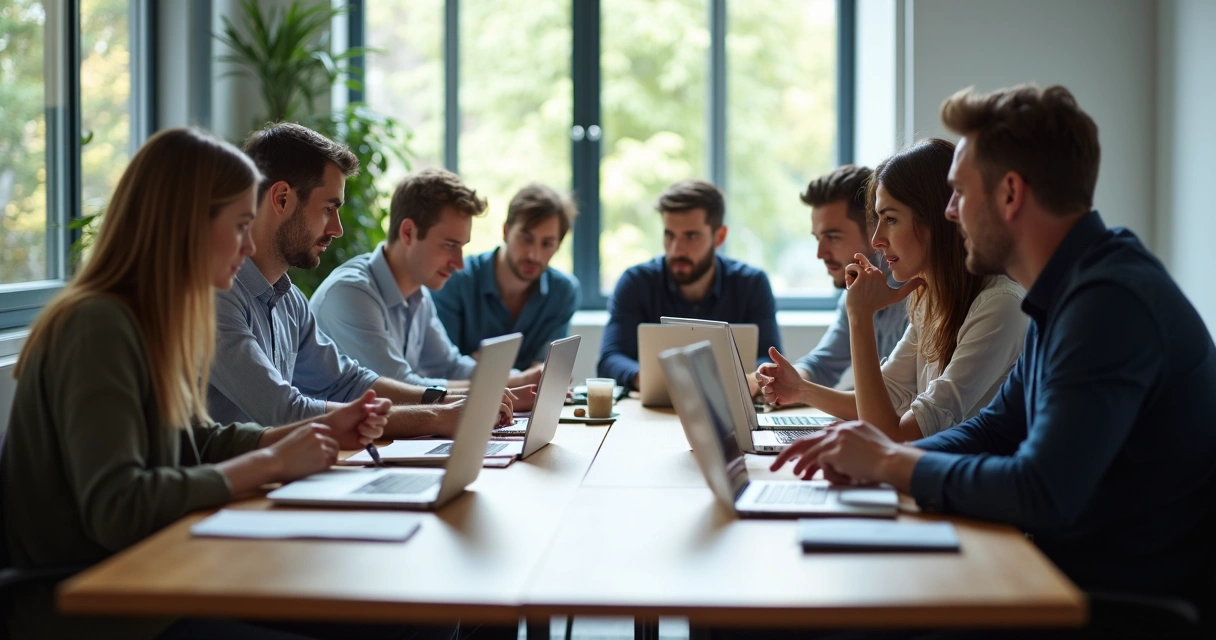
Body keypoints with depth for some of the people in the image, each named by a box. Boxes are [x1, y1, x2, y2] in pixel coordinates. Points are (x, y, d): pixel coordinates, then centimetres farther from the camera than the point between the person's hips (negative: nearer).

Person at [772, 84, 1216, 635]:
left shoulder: (1110, 300, -24)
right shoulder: (1071, 288, 9)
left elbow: (1040, 494, -30)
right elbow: (996, 428, 16)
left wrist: (892, 462, -15)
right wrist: (871, 459, -1)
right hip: (1069, 572, 9)